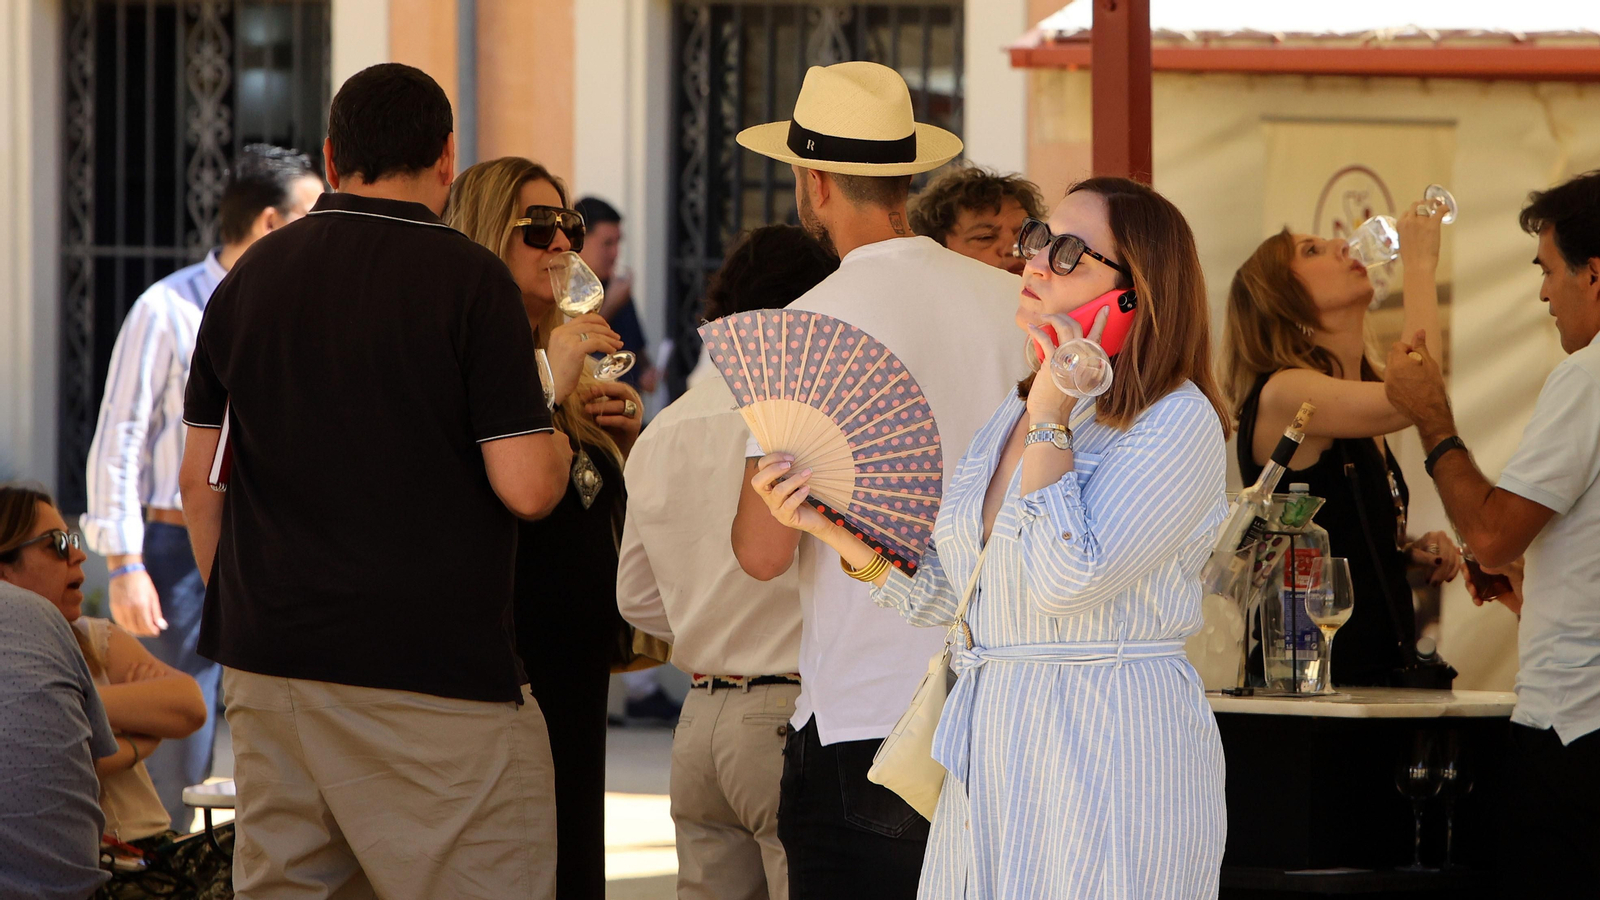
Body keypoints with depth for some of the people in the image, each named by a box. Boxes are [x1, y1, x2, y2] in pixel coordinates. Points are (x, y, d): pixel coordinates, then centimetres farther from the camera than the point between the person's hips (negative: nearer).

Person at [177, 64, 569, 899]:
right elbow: (525, 485, -13)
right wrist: (558, 441, 9)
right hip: (433, 670, -6)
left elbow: (199, 478, 13)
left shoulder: (250, 277, 10)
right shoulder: (467, 278, -8)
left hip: (270, 666, 6)